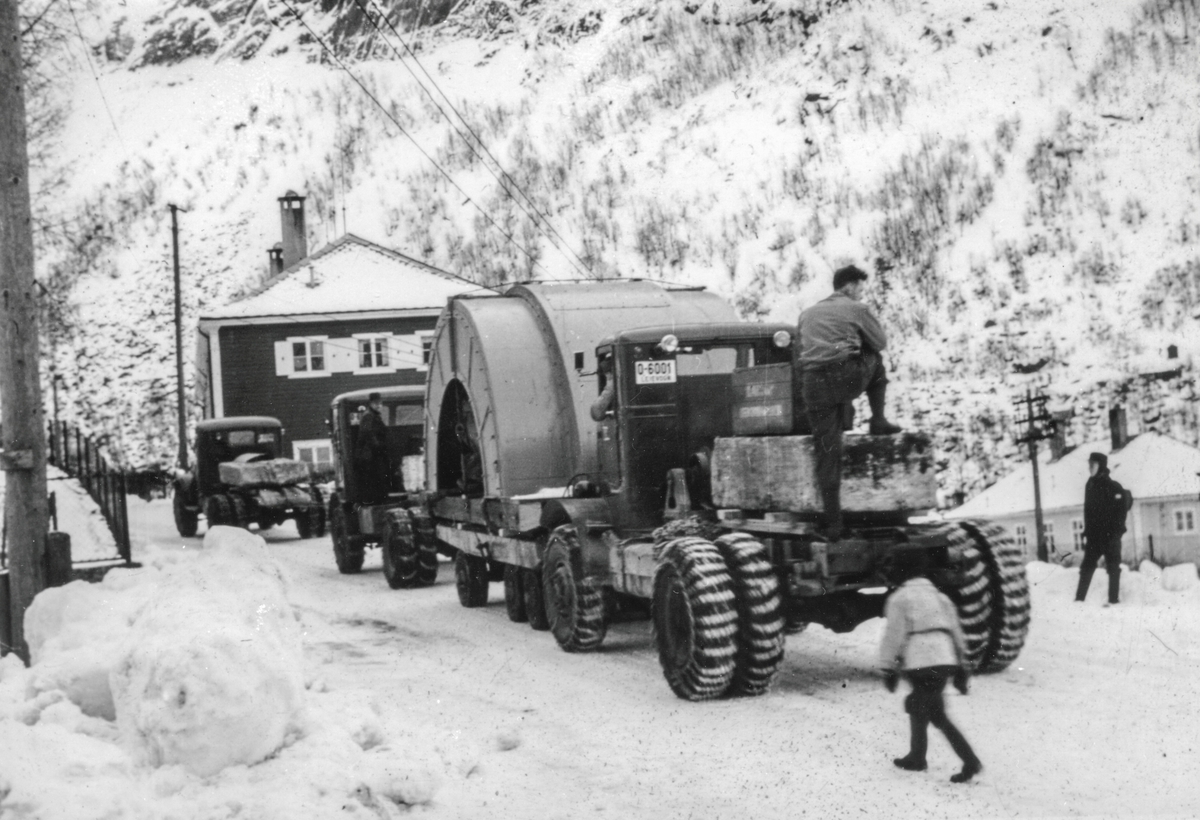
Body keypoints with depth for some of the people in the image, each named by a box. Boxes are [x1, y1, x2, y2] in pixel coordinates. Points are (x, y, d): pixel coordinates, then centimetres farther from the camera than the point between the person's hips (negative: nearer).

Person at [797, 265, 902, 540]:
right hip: (847, 377, -3)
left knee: (827, 455, 4)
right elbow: (880, 342, 16)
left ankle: (833, 523, 2)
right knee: (875, 361, 30)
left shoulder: (808, 314, 25)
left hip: (813, 384, 4)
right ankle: (878, 420, 25)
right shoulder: (857, 309, 10)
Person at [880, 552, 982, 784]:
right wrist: (961, 668, 21)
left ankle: (970, 761, -5)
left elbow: (893, 635, -5)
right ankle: (916, 756, 23)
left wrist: (889, 669, -1)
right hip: (946, 661, 7)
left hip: (921, 663, -7)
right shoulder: (940, 597, 20)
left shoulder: (900, 598, 0)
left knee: (936, 714, -1)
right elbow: (956, 632, 18)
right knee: (917, 705, 21)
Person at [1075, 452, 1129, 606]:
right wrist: (1087, 532, 11)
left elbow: (1120, 511, -13)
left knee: (1113, 568, 2)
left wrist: (1116, 532, -18)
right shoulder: (1091, 484, 10)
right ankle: (1079, 599, 8)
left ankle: (1113, 599, 6)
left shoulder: (1113, 487, -10)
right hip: (1094, 535, 7)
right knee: (1086, 567, 6)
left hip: (1110, 535, -7)